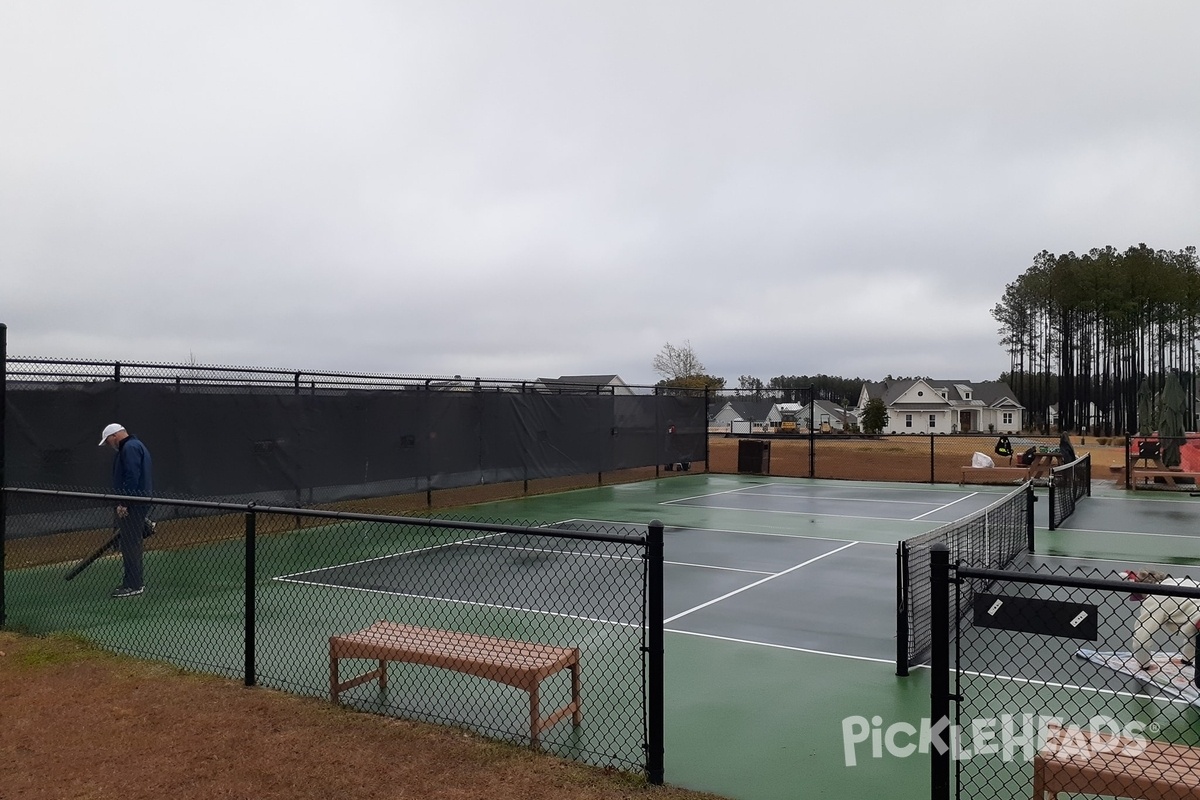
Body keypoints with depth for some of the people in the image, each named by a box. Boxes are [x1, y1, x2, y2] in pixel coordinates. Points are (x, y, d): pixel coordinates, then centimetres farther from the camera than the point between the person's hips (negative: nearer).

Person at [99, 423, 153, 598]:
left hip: (132, 505, -11)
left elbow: (132, 478, -22)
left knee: (129, 544, -6)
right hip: (137, 503, 11)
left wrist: (124, 503, -22)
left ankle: (134, 585, -2)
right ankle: (134, 581, 22)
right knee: (131, 543, 15)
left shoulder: (130, 448, -13)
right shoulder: (133, 446, 21)